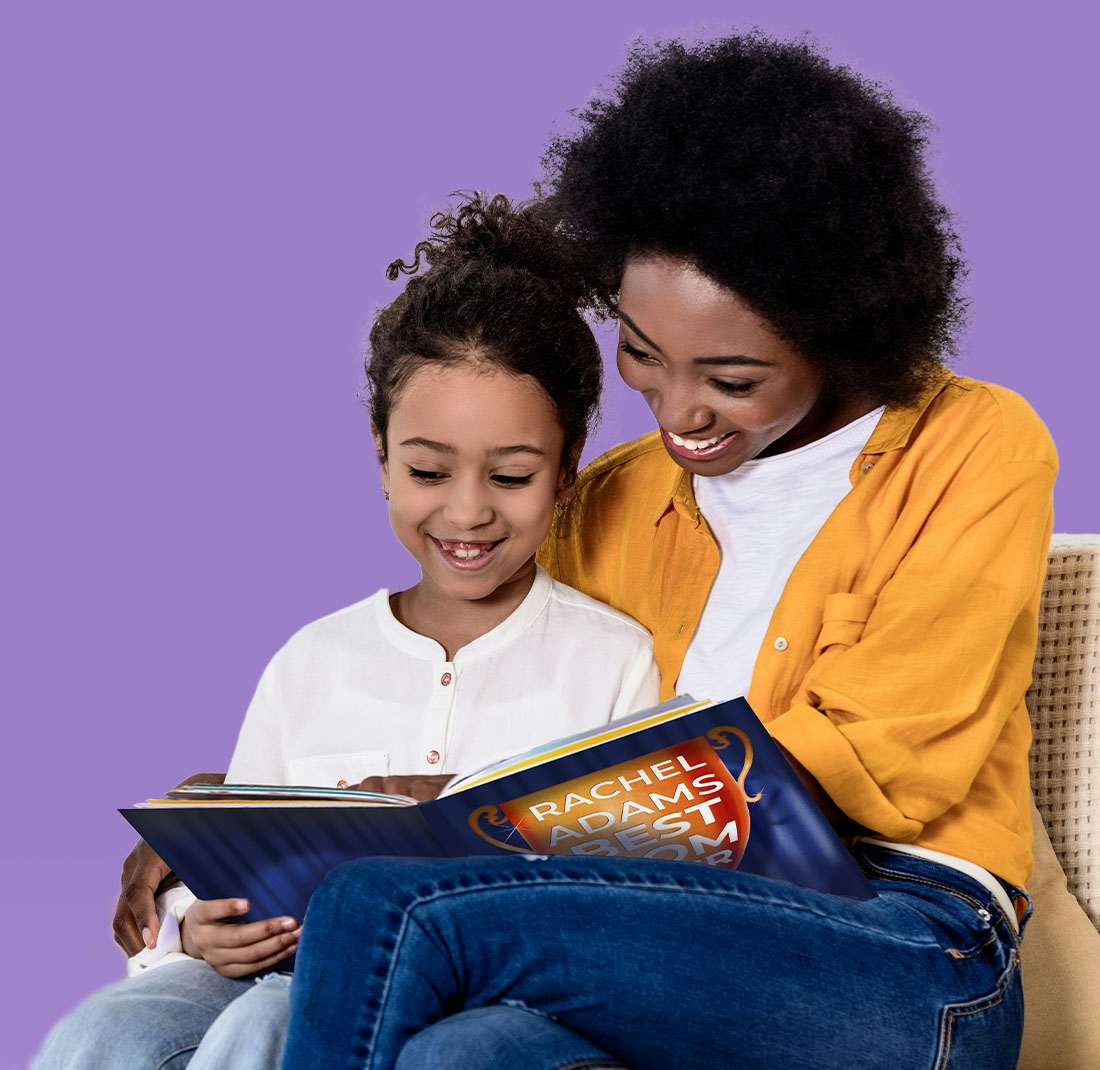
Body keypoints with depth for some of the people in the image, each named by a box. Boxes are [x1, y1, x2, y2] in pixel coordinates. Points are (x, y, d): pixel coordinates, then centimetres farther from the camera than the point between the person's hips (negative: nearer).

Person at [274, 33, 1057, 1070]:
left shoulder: (974, 449, 6)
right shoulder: (606, 505, 21)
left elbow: (880, 764, -3)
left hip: (904, 970, -3)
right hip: (667, 946, 4)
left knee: (388, 908, -27)